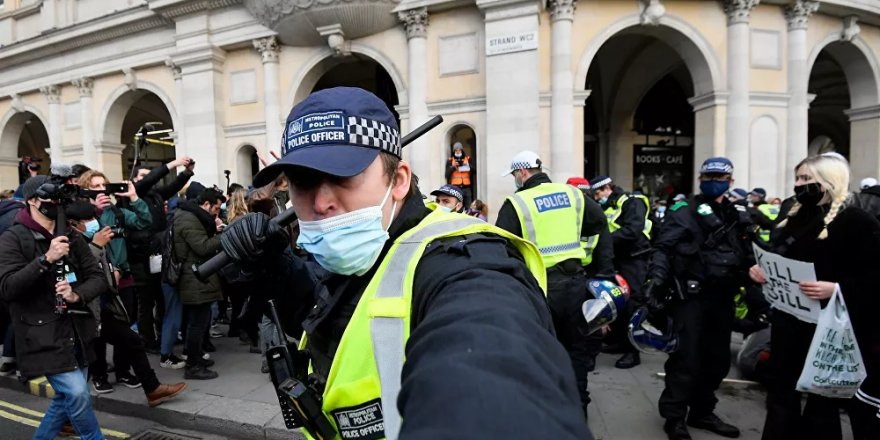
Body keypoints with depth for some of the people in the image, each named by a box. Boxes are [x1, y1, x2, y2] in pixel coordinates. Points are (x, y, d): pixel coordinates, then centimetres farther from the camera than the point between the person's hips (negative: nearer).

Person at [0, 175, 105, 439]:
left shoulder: (71, 237, 9)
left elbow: (97, 277, 5)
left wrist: (78, 295, -14)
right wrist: (46, 259, -27)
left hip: (77, 331, 6)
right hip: (43, 335, -6)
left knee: (66, 398, 16)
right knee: (77, 394, -13)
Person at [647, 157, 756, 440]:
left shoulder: (739, 216, 15)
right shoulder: (685, 213, -4)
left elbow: (749, 256, 19)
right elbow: (664, 248, -14)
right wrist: (657, 277, -27)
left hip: (723, 297, 7)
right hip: (691, 296, -6)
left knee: (717, 359, 14)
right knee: (687, 358, -5)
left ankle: (702, 412, 30)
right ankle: (674, 417, 9)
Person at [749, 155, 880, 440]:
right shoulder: (792, 218, 12)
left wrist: (837, 288, -31)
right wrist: (758, 270, 0)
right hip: (788, 320, 7)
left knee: (824, 396, 10)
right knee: (781, 390, 16)